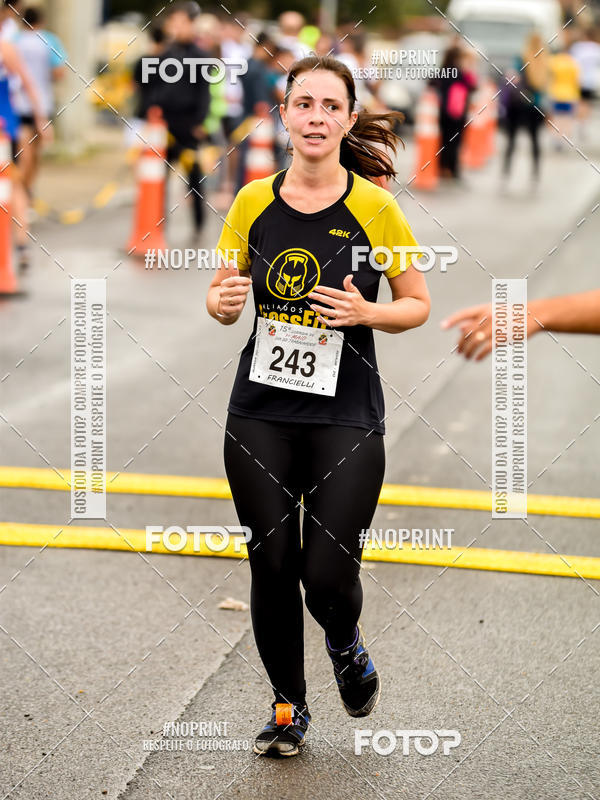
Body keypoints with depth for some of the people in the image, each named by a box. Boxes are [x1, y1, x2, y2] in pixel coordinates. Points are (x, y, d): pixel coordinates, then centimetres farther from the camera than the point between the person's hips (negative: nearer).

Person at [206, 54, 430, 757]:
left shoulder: (374, 208, -5)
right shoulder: (254, 201, 3)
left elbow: (418, 304, 2)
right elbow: (222, 300, 12)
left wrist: (365, 312, -17)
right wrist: (223, 301, -11)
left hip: (346, 415, -2)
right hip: (260, 412, 3)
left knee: (328, 576, -7)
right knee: (271, 566, 5)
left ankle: (346, 644, 30)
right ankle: (288, 706, 25)